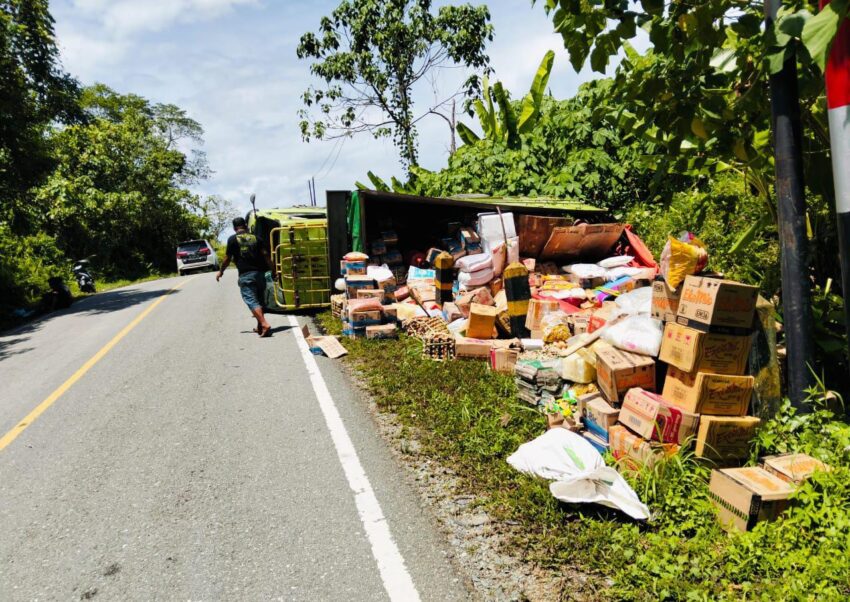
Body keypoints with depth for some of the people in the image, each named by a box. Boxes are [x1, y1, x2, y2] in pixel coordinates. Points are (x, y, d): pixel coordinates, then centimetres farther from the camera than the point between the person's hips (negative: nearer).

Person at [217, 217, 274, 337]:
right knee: (259, 300, 16)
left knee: (251, 301, -9)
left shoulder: (233, 239, 0)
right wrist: (273, 270, 10)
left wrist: (221, 271, 18)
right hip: (259, 273, 5)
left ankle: (265, 324, -26)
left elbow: (227, 258, 2)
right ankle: (260, 327, 23)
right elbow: (265, 255, 4)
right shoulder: (255, 238, 10)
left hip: (245, 275, -5)